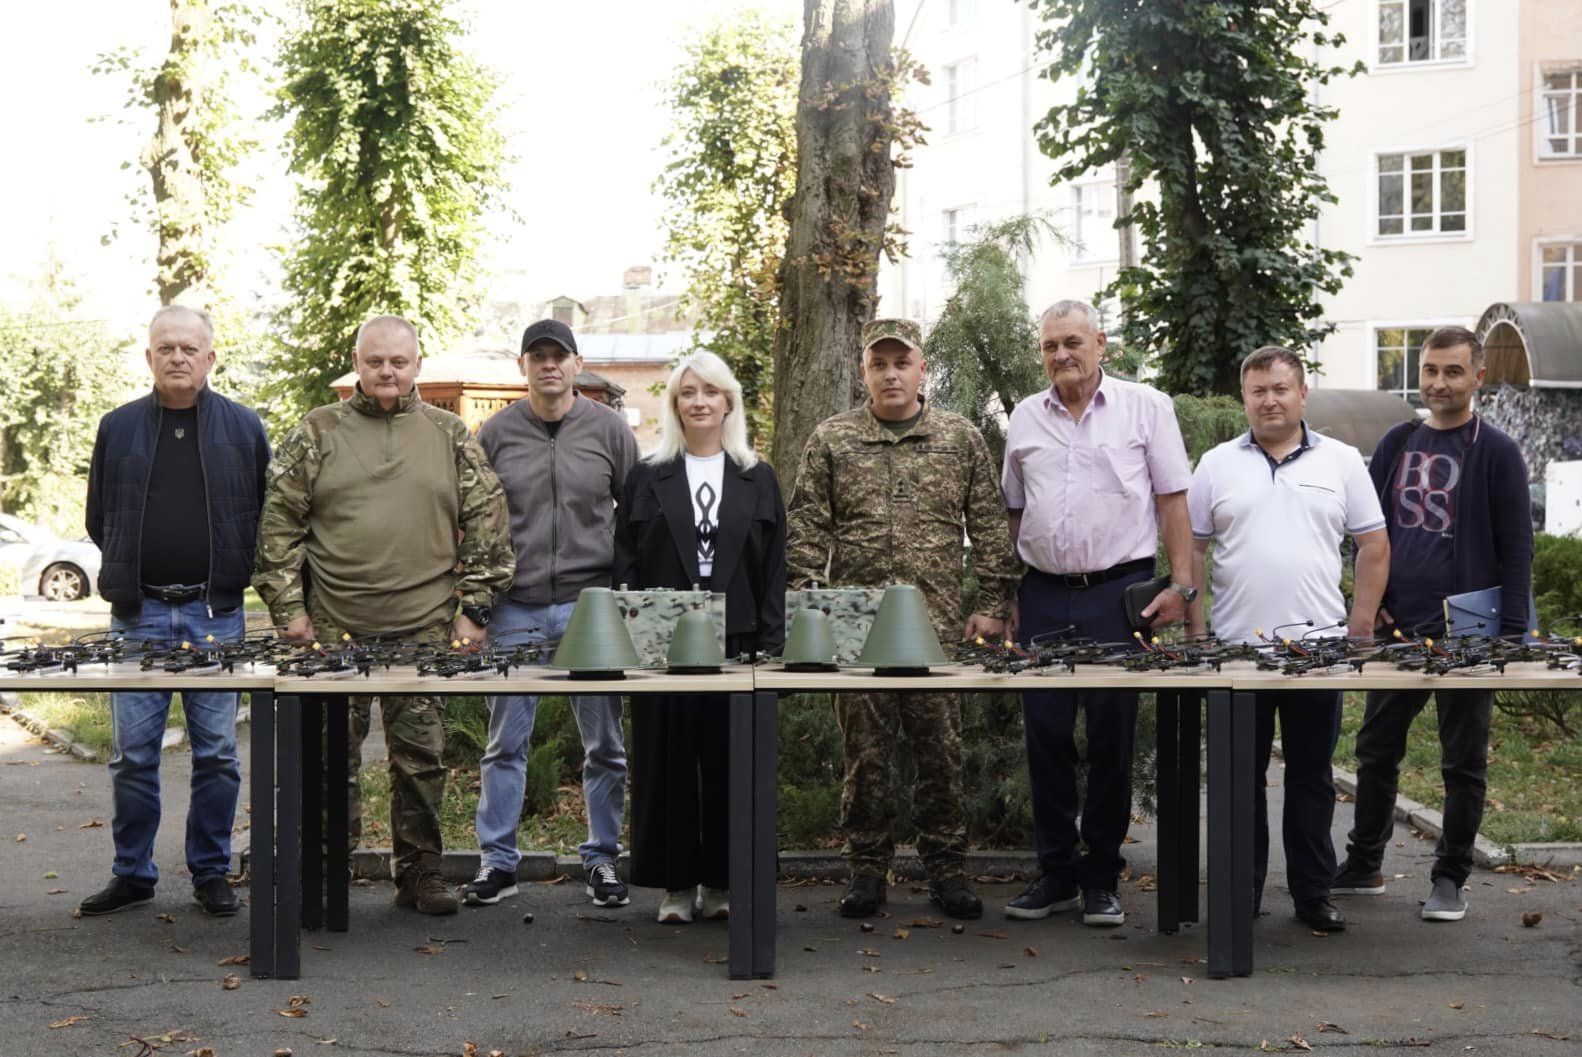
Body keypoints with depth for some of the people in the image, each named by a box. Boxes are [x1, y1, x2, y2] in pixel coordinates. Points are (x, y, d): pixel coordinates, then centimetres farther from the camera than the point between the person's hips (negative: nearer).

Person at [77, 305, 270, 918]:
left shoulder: (243, 428, 3)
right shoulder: (119, 428, 6)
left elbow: (269, 516, 9)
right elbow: (98, 518, 14)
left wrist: (232, 573, 3)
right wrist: (130, 573, 8)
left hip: (217, 614, -1)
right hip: (139, 614, 1)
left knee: (217, 752, 3)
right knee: (132, 753, 3)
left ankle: (211, 873, 13)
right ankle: (132, 873, 14)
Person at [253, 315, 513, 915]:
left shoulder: (451, 437, 9)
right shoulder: (317, 433, 6)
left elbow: (486, 523, 9)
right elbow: (279, 522, 5)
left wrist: (473, 608, 3)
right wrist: (289, 607, -1)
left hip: (424, 629, 1)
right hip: (333, 628, -1)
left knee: (421, 756, 5)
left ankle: (420, 874, 15)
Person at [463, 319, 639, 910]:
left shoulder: (609, 430, 3)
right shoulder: (495, 435, 5)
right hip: (515, 611, 1)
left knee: (605, 744, 5)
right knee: (505, 743, 5)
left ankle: (602, 859, 17)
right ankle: (498, 862, 14)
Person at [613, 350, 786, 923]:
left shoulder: (758, 479, 9)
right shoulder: (647, 478, 7)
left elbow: (775, 568, 7)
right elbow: (625, 563, 5)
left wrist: (771, 642, -2)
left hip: (737, 642, 0)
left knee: (730, 762, 3)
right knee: (668, 760, 2)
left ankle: (722, 881, 13)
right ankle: (676, 883, 10)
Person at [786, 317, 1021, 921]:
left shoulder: (961, 439, 7)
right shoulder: (831, 441, 6)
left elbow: (989, 528, 8)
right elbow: (805, 530, 4)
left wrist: (993, 605, 2)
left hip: (939, 624, 0)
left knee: (941, 751, 4)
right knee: (865, 751, 4)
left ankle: (946, 869, 14)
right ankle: (867, 868, 13)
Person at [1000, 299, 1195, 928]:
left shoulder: (1145, 407, 0)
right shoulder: (1025, 419, 11)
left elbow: (1173, 500, -1)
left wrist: (1182, 585, -8)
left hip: (1119, 592, -3)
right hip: (1044, 594, 3)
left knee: (1112, 736, 1)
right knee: (1045, 734, 4)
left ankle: (1101, 879, 11)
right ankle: (1055, 873, 15)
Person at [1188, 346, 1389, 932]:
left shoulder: (1341, 461, 5)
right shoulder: (1217, 465, 5)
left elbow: (1374, 547, 6)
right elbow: (1191, 548, 6)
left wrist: (1359, 630, -1)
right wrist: (1196, 631, -1)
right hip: (1235, 648, 0)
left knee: (1312, 776, 7)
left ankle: (1313, 892, 16)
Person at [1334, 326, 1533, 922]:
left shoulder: (1496, 453, -5)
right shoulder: (1397, 444, 9)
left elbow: (1516, 548, -6)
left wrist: (1510, 633, -12)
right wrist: (1372, 601, 4)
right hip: (1397, 629, 5)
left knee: (1463, 761, 5)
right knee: (1376, 750, 12)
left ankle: (1450, 878, 15)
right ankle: (1363, 866, 24)